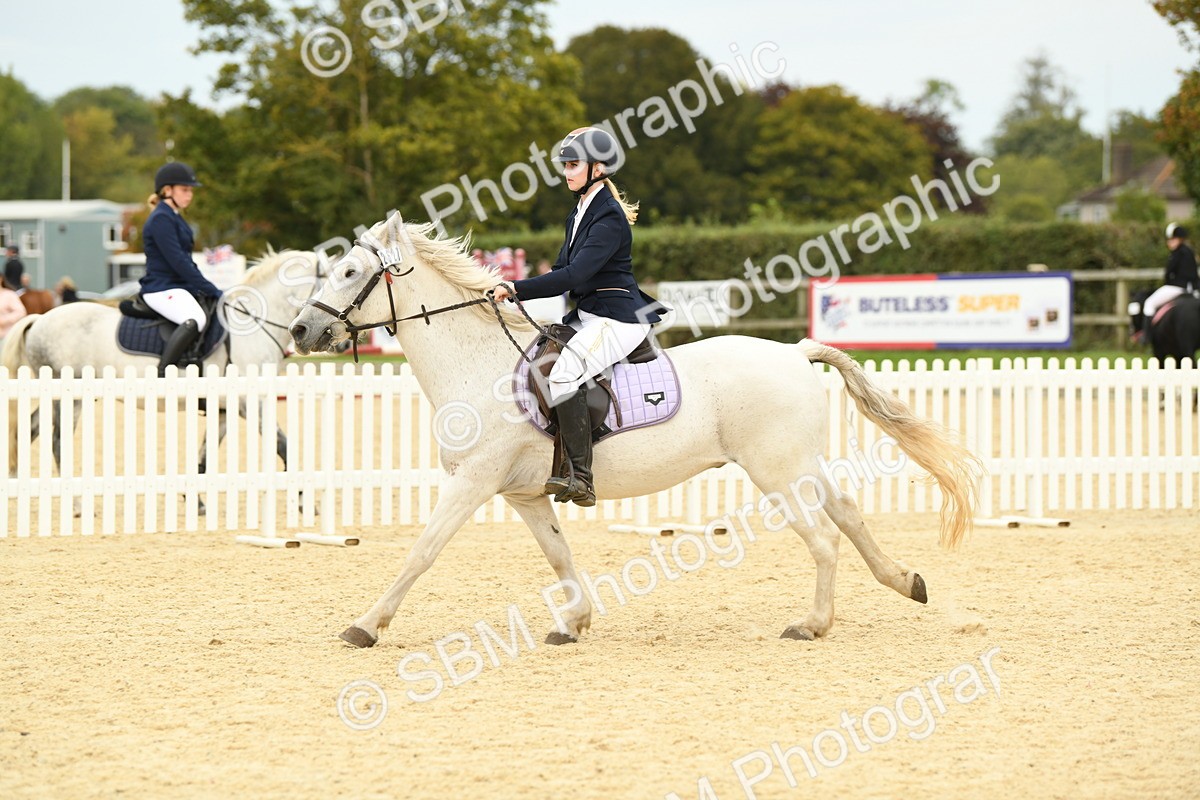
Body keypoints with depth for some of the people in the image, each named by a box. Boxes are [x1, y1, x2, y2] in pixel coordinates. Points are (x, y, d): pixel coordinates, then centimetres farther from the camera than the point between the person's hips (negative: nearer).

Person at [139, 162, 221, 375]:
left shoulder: (175, 218, 20)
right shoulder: (161, 219, -12)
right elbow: (177, 262, -18)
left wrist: (208, 289, 12)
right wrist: (210, 290, -17)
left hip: (180, 286, 11)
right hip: (161, 289, -11)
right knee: (196, 320, -35)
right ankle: (162, 375, -34)